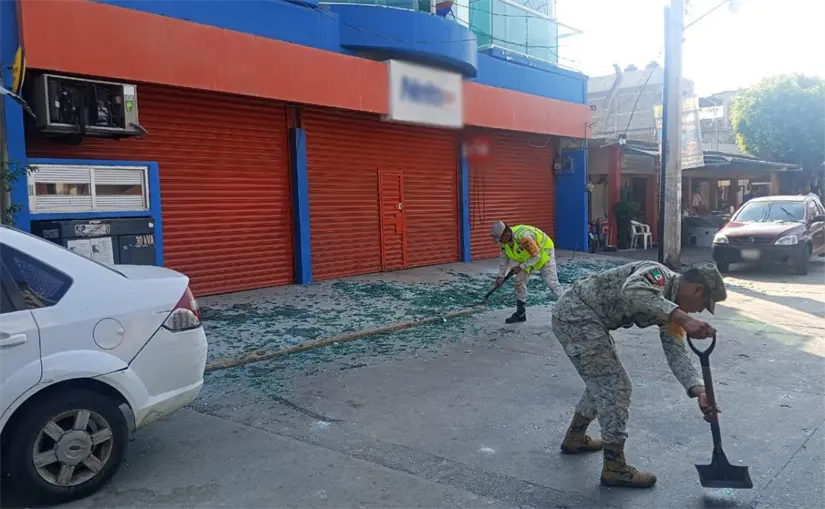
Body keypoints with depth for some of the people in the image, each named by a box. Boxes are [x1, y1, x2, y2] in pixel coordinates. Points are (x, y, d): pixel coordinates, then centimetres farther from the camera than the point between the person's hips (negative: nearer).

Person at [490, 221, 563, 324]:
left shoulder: (523, 236, -39)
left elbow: (537, 256, -31)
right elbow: (503, 258, 0)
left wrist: (521, 267, -28)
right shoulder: (505, 240, -14)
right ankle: (520, 313, 11)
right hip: (527, 257, 8)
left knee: (552, 282, -8)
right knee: (519, 282, 3)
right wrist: (501, 275, -3)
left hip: (543, 252, -8)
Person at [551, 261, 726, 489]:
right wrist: (683, 318, -48)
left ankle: (575, 438, 42)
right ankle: (614, 468, 7)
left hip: (587, 318, 10)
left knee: (603, 381, 24)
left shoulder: (670, 305, 10)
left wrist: (700, 391, -11)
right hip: (575, 313, -10)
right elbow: (632, 292, -42)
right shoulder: (659, 274, -18)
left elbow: (677, 352, 3)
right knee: (615, 386, -5)